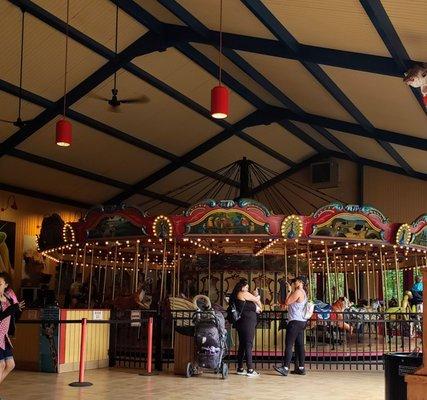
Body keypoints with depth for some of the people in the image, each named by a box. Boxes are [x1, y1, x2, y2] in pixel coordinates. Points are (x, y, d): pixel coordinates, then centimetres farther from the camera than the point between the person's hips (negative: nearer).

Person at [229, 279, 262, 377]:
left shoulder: (235, 295, 18)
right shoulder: (243, 294, -8)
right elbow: (256, 299, 2)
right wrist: (260, 307, 21)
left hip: (241, 323, 9)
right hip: (247, 322, -9)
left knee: (242, 345, 13)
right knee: (248, 345, -11)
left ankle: (240, 368, 17)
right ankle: (250, 370, -13)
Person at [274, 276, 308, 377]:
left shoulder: (298, 292, -11)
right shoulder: (302, 293, 21)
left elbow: (287, 302, -12)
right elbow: (290, 303, 20)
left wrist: (290, 291, -3)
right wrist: (291, 291, 17)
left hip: (295, 322, -10)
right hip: (301, 322, 10)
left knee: (289, 345, -12)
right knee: (299, 345, 8)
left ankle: (285, 367, -15)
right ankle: (301, 368, 9)